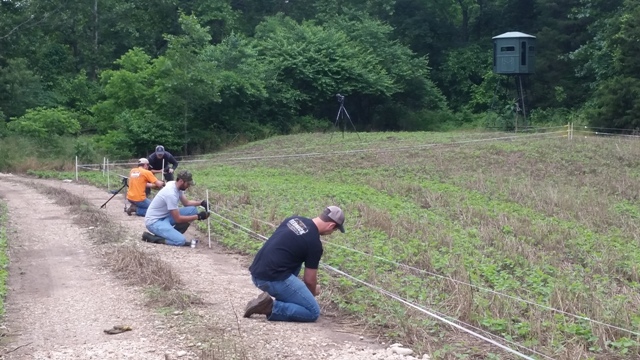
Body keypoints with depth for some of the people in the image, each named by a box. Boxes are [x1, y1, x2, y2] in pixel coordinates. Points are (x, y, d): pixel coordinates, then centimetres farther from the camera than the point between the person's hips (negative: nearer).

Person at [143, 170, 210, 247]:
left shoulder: (176, 186, 0)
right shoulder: (171, 194, -27)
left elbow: (186, 203, 16)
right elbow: (178, 219, -23)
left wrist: (201, 203, -1)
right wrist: (198, 217, -19)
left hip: (165, 216, 10)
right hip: (154, 221, -9)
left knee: (192, 210, -3)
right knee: (180, 240, -27)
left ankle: (173, 234, 1)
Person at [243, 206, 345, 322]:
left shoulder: (294, 219, 16)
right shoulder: (314, 243, -5)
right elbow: (309, 280, 4)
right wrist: (313, 293, 29)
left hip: (256, 273, 8)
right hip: (274, 279, -8)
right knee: (313, 312, -1)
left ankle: (283, 301, 24)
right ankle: (271, 308, -13)